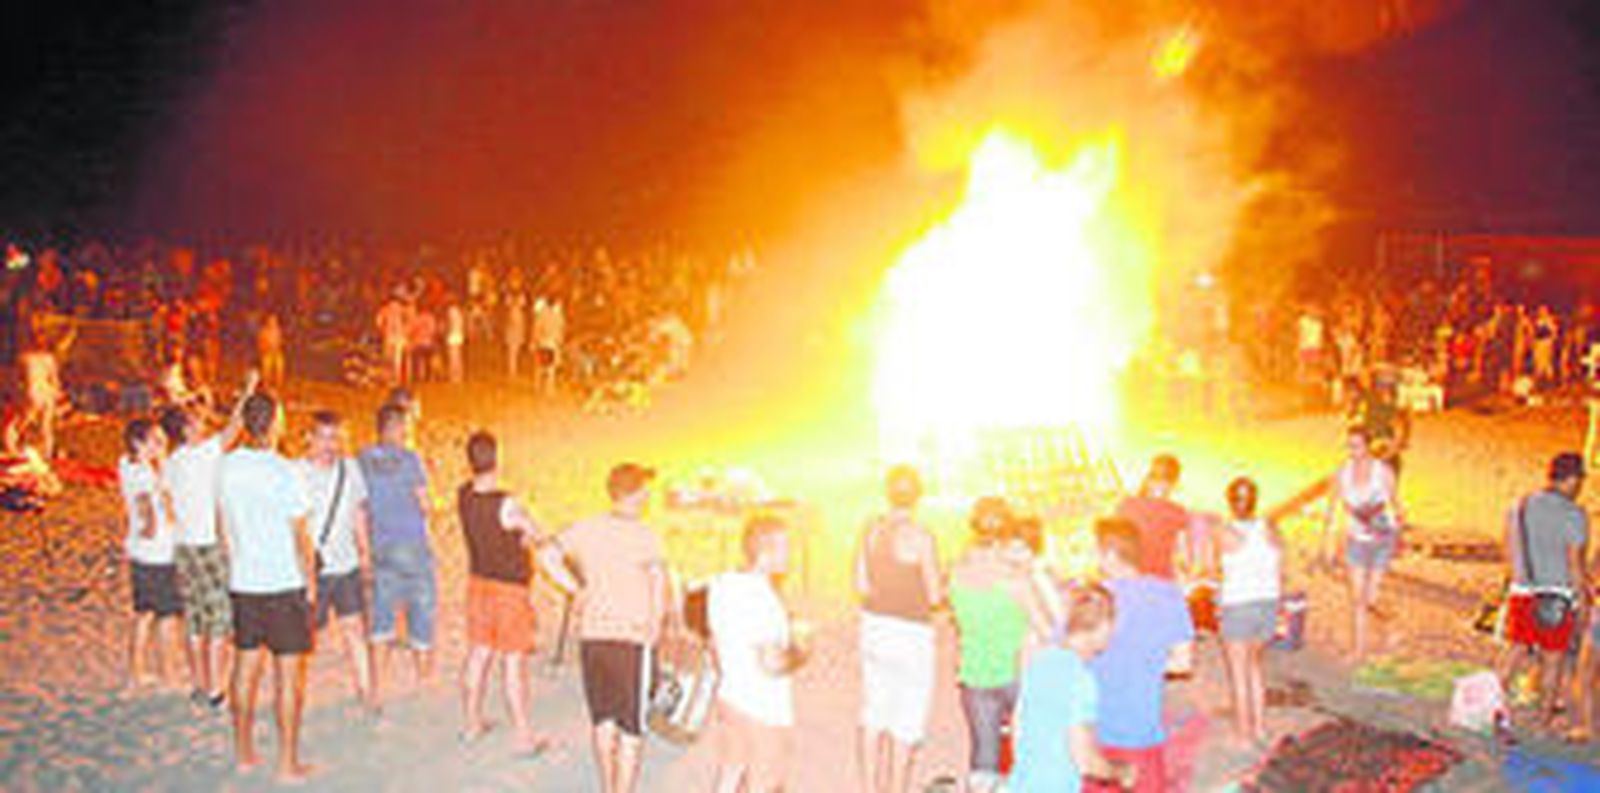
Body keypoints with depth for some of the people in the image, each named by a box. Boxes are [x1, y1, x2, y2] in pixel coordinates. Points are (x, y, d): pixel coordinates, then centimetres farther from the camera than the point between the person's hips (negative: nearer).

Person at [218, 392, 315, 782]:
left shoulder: (227, 466, -1)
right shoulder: (282, 471, -17)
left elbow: (226, 527, 10)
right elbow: (300, 536, -12)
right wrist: (311, 582, 0)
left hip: (243, 583, 6)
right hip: (285, 584, -6)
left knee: (246, 666, 15)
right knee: (288, 673, 2)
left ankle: (243, 752, 25)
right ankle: (288, 763, 7)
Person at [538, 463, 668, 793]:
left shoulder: (587, 528, 2)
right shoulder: (643, 535, -13)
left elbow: (547, 555, -4)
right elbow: (658, 577, -26)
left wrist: (578, 588, 3)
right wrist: (657, 621, -11)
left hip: (591, 636, 6)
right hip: (630, 641, -5)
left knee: (603, 722, 21)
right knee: (631, 731, 6)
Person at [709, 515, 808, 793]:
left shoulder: (722, 585, 2)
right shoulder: (760, 599, -27)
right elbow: (771, 663, -33)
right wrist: (798, 654, -14)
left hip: (731, 699, 8)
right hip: (765, 712, -8)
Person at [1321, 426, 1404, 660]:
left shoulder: (1384, 471, -16)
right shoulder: (1342, 473, -9)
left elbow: (1395, 503, -1)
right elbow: (1332, 510, -1)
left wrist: (1398, 535, 10)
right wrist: (1327, 546, -2)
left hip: (1382, 540, -2)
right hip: (1357, 541, 2)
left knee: (1370, 600, -8)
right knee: (1357, 599, 2)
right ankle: (1358, 649, 13)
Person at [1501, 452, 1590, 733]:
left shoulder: (1521, 506, 3)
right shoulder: (1574, 515, -14)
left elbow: (1509, 552, 9)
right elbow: (1575, 563, -14)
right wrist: (1583, 601, -4)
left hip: (1522, 593, 5)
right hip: (1557, 598, -5)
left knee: (1517, 651, 18)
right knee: (1553, 660, 9)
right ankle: (1544, 721, 17)